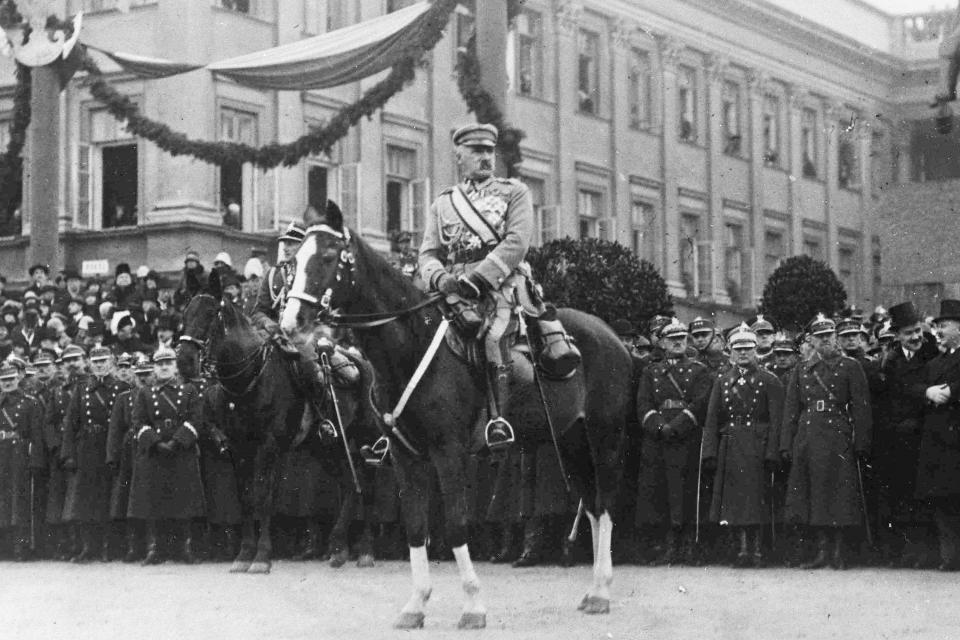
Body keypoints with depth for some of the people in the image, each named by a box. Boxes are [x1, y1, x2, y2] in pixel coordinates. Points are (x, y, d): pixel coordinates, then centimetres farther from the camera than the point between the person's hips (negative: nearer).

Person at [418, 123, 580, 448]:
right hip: (455, 286, 3)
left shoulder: (515, 192, 13)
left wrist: (480, 277, -16)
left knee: (493, 331, -32)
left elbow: (516, 242, -2)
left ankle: (499, 418, -36)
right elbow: (428, 254, 15)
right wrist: (440, 278, -11)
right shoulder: (442, 203, 23)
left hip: (504, 279, -3)